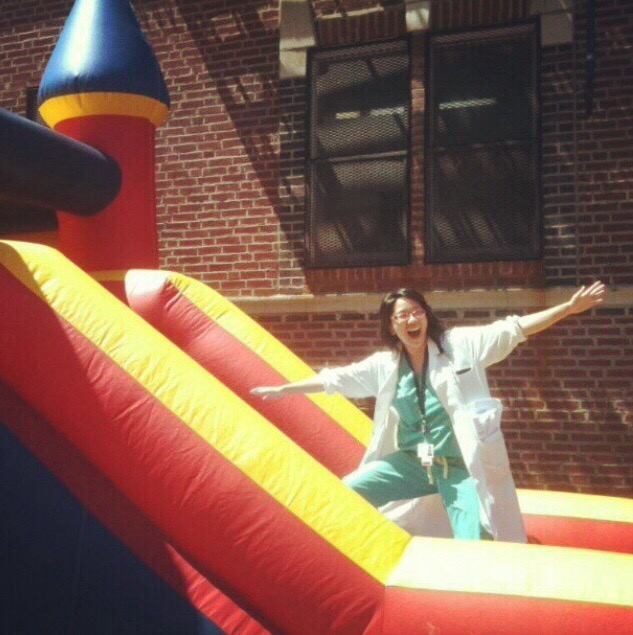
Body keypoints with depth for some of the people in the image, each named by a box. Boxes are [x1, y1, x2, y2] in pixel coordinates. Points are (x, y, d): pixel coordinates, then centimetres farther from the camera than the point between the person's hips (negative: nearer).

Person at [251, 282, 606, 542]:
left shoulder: (460, 344, -7)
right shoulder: (384, 365, 2)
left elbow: (514, 329, -11)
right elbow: (335, 379, 7)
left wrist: (570, 308, -18)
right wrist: (282, 390, 9)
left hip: (463, 466, -4)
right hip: (413, 463, 4)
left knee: (476, 547, -19)